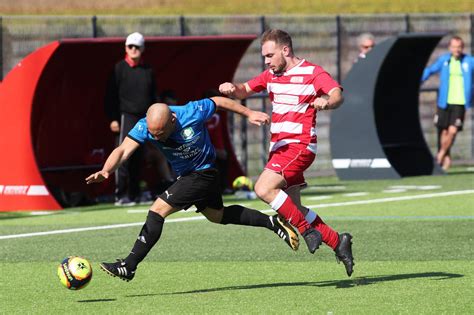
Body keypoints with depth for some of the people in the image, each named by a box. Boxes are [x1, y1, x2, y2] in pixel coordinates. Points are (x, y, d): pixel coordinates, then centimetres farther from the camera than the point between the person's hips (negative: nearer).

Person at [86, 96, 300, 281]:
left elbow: (218, 101, -10)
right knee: (217, 216, 24)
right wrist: (106, 170, -51)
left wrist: (249, 114, 3)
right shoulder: (146, 126, -21)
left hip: (203, 173, -7)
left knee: (158, 210, -17)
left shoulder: (192, 113, -30)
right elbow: (123, 150, -30)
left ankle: (129, 266, -13)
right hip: (186, 175, 7)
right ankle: (273, 223, 36)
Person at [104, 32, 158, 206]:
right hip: (126, 116, -5)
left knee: (138, 159, 7)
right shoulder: (120, 68, -1)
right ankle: (120, 196, -14)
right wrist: (113, 118, -10)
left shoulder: (148, 70, 13)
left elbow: (153, 97, 19)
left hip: (145, 118, 5)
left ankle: (134, 194, 15)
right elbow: (111, 95, -3)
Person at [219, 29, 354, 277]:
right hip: (279, 146, 8)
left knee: (264, 189, -23)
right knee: (293, 210, 7)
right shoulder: (271, 75, 14)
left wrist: (327, 102, -46)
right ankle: (337, 242, 16)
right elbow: (245, 90, 22)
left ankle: (307, 229, -11)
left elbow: (337, 94, -22)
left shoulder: (312, 73, -8)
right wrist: (232, 88, -2)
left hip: (299, 145, -8)